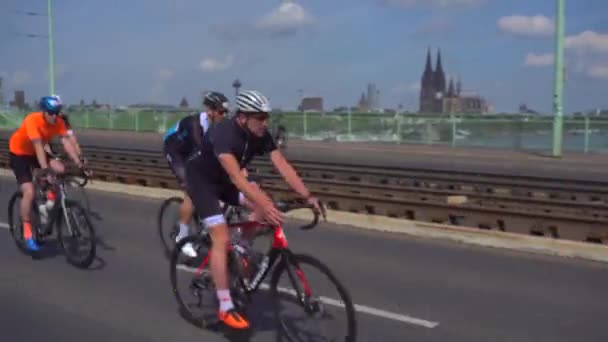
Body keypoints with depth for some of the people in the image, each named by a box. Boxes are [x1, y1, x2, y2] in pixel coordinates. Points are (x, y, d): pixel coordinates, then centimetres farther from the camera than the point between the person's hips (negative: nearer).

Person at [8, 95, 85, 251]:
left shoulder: (59, 122, -19)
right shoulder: (32, 120, -33)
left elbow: (67, 143, -25)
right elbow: (38, 147, -41)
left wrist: (79, 164, -36)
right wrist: (46, 171, -49)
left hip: (35, 153, 5)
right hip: (18, 154, -5)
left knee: (61, 170, -21)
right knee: (29, 192, -18)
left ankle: (51, 195, 6)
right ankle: (27, 232, -6)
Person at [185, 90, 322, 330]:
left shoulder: (262, 135, -16)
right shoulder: (223, 134, -36)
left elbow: (283, 166, -20)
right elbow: (236, 176, -47)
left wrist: (307, 196, -29)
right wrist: (265, 206, -57)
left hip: (224, 179, 7)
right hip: (201, 180, -7)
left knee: (262, 206, -15)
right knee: (222, 238, -17)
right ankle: (225, 308, -10)